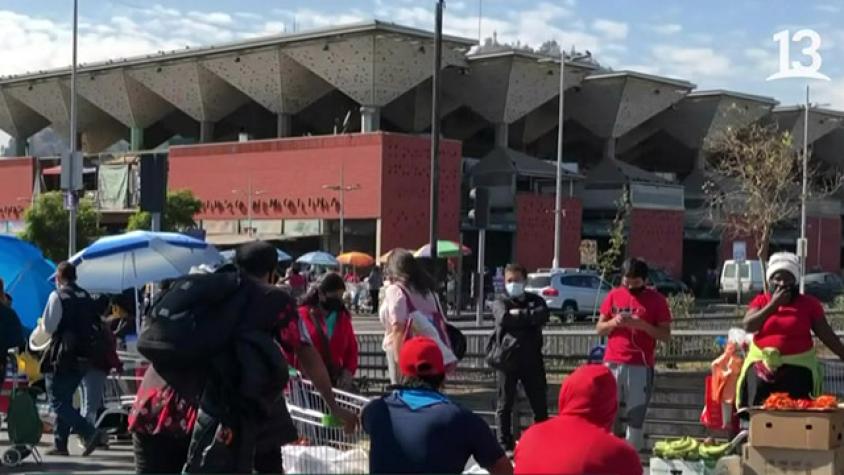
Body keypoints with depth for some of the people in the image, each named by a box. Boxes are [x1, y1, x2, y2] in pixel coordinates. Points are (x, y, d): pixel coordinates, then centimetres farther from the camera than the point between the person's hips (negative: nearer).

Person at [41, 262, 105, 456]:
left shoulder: (57, 296, -10)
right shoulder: (86, 297, 11)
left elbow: (48, 326, -13)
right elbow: (96, 326, 14)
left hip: (64, 356, -7)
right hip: (83, 357, 7)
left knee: (58, 402, -3)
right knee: (65, 400, 17)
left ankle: (90, 433, -18)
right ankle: (60, 444, 16)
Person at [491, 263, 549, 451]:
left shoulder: (535, 300, 12)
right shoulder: (500, 302, 7)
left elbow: (542, 315, -11)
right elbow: (504, 318, -16)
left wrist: (518, 314, -10)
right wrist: (529, 317, -9)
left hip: (532, 359, 1)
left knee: (540, 405, 5)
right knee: (505, 405, 3)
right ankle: (505, 446, 10)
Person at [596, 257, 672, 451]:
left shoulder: (656, 300, 0)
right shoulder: (613, 295, 8)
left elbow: (666, 335, -1)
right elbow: (600, 329, 11)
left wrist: (642, 325, -16)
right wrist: (613, 322, -10)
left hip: (641, 366, -2)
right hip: (613, 364, 2)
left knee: (635, 417, -3)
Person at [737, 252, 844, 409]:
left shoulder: (809, 303, 3)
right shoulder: (761, 301, 6)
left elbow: (827, 335, 6)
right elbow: (748, 326, -10)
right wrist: (773, 304, -13)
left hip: (797, 367, -1)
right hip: (762, 364, 1)